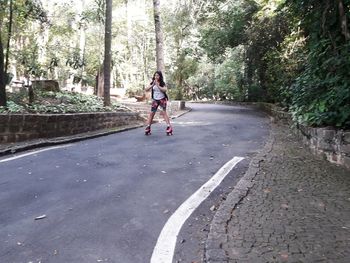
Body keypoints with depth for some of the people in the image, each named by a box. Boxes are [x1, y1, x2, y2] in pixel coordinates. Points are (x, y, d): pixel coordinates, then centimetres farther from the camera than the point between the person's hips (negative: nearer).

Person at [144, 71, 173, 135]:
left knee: (164, 113, -11)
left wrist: (158, 86, -27)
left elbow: (165, 90, -21)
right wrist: (152, 85, -21)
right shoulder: (152, 83, 2)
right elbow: (146, 89, -8)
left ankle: (169, 127, -11)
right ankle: (148, 127, 7)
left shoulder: (162, 83, -6)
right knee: (151, 113, 0)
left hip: (162, 100, -3)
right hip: (155, 100, 3)